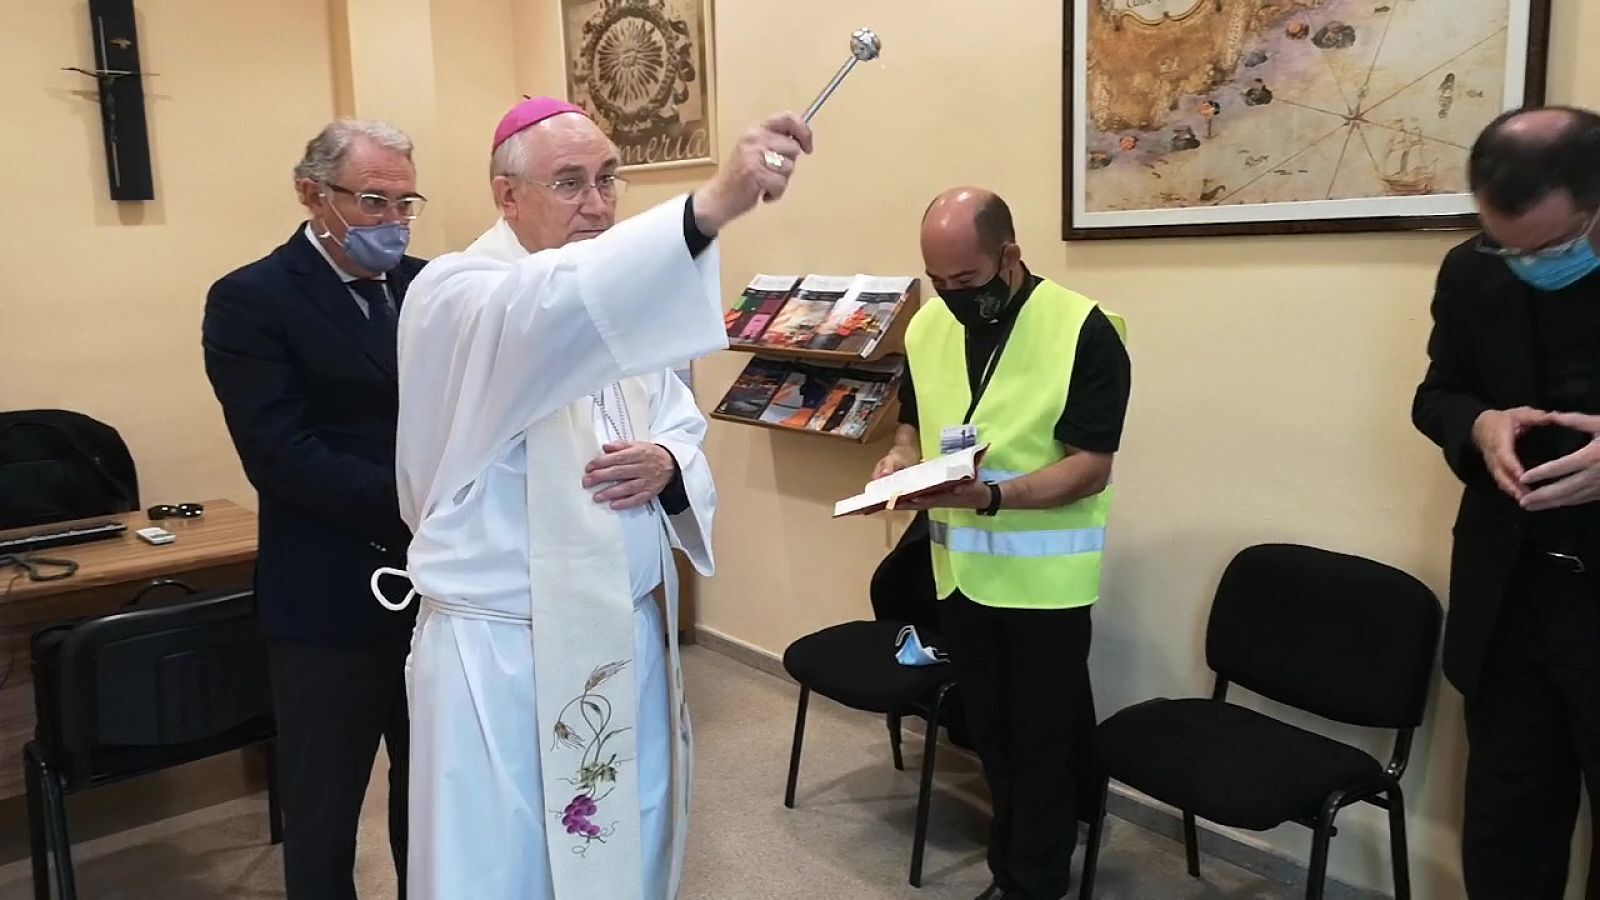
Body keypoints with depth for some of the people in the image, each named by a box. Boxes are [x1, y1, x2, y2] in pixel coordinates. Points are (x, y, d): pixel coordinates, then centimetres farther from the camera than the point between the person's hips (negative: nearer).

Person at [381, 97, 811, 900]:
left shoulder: (626, 294, 8)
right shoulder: (455, 295, -14)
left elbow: (682, 429, 13)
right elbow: (548, 310, -37)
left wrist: (666, 464, -12)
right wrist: (708, 206, -49)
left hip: (630, 638, 6)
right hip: (505, 656, -6)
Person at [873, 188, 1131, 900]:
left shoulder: (1083, 329, -16)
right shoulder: (927, 326, 3)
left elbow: (1089, 467, -19)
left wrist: (990, 495, -32)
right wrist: (903, 458, -7)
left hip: (1045, 575, -5)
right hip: (959, 567, 6)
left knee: (1042, 736, 9)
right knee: (990, 731, 19)